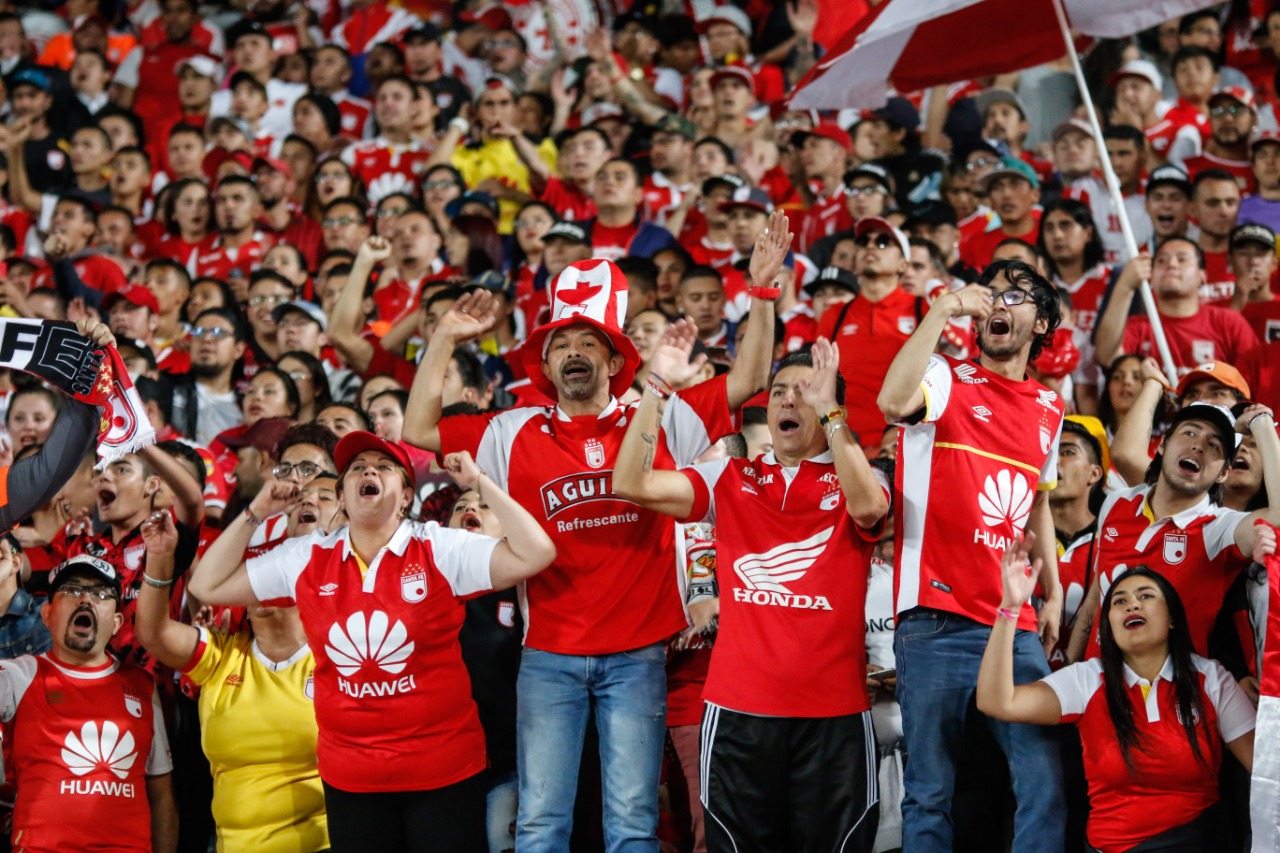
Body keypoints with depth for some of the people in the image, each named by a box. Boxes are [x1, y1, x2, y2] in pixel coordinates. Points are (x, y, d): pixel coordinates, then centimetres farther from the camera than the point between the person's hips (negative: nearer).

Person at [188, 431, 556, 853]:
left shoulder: (441, 549, -6)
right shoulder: (305, 559, 2)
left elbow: (535, 554, -16)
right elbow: (208, 586, 7)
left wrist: (480, 483, -12)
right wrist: (256, 513, 2)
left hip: (445, 771, -3)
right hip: (349, 779, 3)